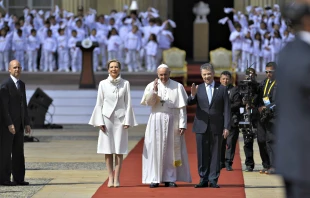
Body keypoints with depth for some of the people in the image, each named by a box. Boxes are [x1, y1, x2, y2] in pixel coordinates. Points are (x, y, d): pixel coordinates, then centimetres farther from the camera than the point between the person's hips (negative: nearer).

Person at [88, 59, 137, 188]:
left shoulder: (125, 84, 2)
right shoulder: (103, 84, 3)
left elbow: (128, 103, 3)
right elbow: (99, 103, 4)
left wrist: (127, 121, -4)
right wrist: (100, 121, -3)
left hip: (120, 119, 0)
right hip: (106, 118, 0)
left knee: (119, 150, -1)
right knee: (108, 150, 1)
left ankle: (117, 178, 2)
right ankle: (110, 177, 5)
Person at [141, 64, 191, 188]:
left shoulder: (178, 87, 1)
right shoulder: (151, 86, 3)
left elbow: (182, 107, -1)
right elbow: (148, 102, -8)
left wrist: (182, 124, -6)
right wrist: (154, 90, -23)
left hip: (172, 122, 0)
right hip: (156, 121, 0)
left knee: (172, 150, 2)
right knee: (155, 149, -1)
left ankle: (170, 178, 7)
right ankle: (154, 178, 2)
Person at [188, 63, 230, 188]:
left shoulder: (222, 89, 4)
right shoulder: (198, 89, 8)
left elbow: (226, 110, 1)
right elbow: (189, 103, -5)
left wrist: (226, 127, -6)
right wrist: (192, 95, -26)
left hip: (216, 127, -1)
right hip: (201, 126, 1)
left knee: (215, 154, 1)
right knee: (202, 154, 3)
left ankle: (213, 180, 6)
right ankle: (203, 179, 9)